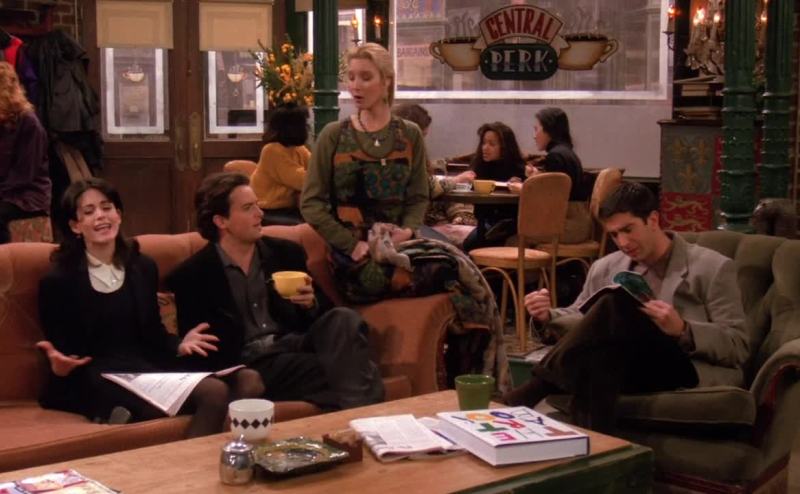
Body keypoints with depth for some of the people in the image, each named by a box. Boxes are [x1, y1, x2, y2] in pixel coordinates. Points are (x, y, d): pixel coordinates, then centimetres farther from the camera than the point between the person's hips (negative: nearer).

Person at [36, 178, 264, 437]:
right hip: (92, 381, -6)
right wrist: (59, 365, -22)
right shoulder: (58, 281, 2)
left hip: (147, 367, 6)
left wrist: (178, 345, -1)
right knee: (214, 392, -31)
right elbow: (62, 346, 1)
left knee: (247, 381, -22)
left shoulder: (143, 267, 18)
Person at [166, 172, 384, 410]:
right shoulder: (191, 277, 1)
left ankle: (357, 410, -34)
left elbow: (323, 311, 18)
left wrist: (311, 303, -6)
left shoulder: (287, 252, 13)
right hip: (248, 365, -5)